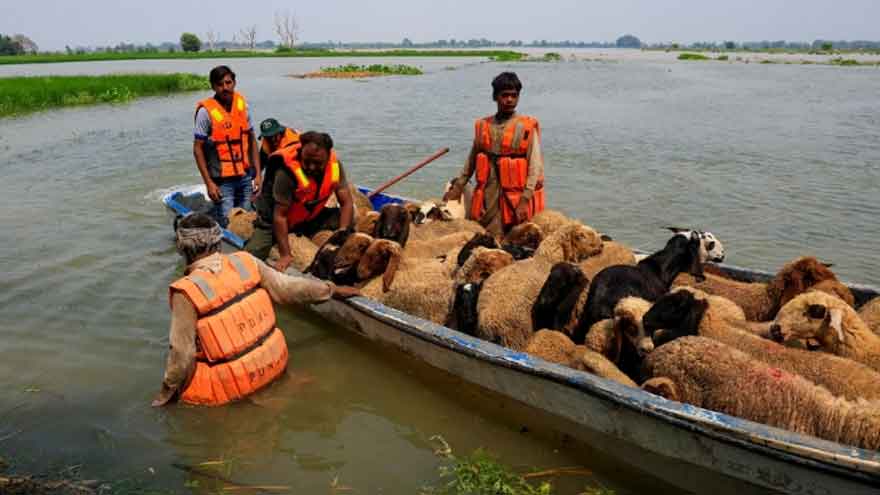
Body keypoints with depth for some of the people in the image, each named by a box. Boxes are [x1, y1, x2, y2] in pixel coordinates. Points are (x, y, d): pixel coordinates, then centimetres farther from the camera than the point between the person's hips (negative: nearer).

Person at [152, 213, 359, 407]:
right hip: (273, 362, 5)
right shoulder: (246, 262, -9)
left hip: (232, 384, -4)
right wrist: (332, 289, 12)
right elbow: (289, 288, -1)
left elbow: (182, 352, -14)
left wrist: (167, 392, 2)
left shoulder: (186, 292, -19)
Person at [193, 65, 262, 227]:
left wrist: (257, 173, 5)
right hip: (222, 181, -5)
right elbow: (198, 149, -7)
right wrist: (209, 183, -12)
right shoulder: (206, 111, -10)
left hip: (245, 177, 5)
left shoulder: (242, 104, 4)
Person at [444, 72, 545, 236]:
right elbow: (471, 160, 18)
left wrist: (525, 200, -16)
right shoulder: (483, 125, 9)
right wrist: (458, 187, 15)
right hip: (488, 195, 3)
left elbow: (535, 166, -8)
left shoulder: (527, 127, -3)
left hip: (516, 195, -3)